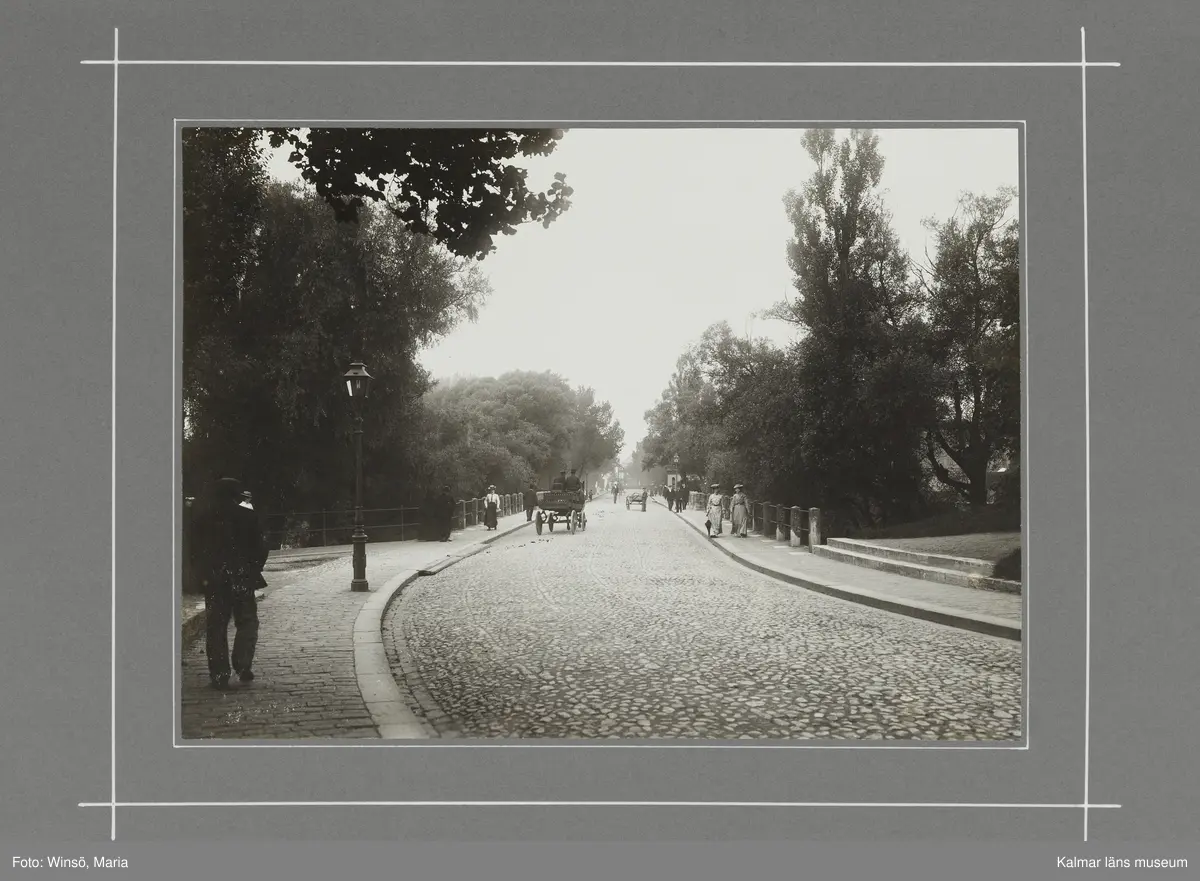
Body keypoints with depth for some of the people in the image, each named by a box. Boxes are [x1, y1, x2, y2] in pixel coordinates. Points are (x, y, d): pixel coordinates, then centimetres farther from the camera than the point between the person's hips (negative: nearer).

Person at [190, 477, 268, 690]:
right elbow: (260, 547, -3)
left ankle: (219, 675, 4)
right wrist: (254, 570, 9)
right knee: (247, 622, 10)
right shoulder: (248, 516, -5)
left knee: (216, 627, 6)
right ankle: (242, 665, -5)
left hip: (213, 582, 2)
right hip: (242, 579, -2)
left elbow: (197, 551, 5)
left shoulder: (203, 519, 2)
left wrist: (204, 576, 12)